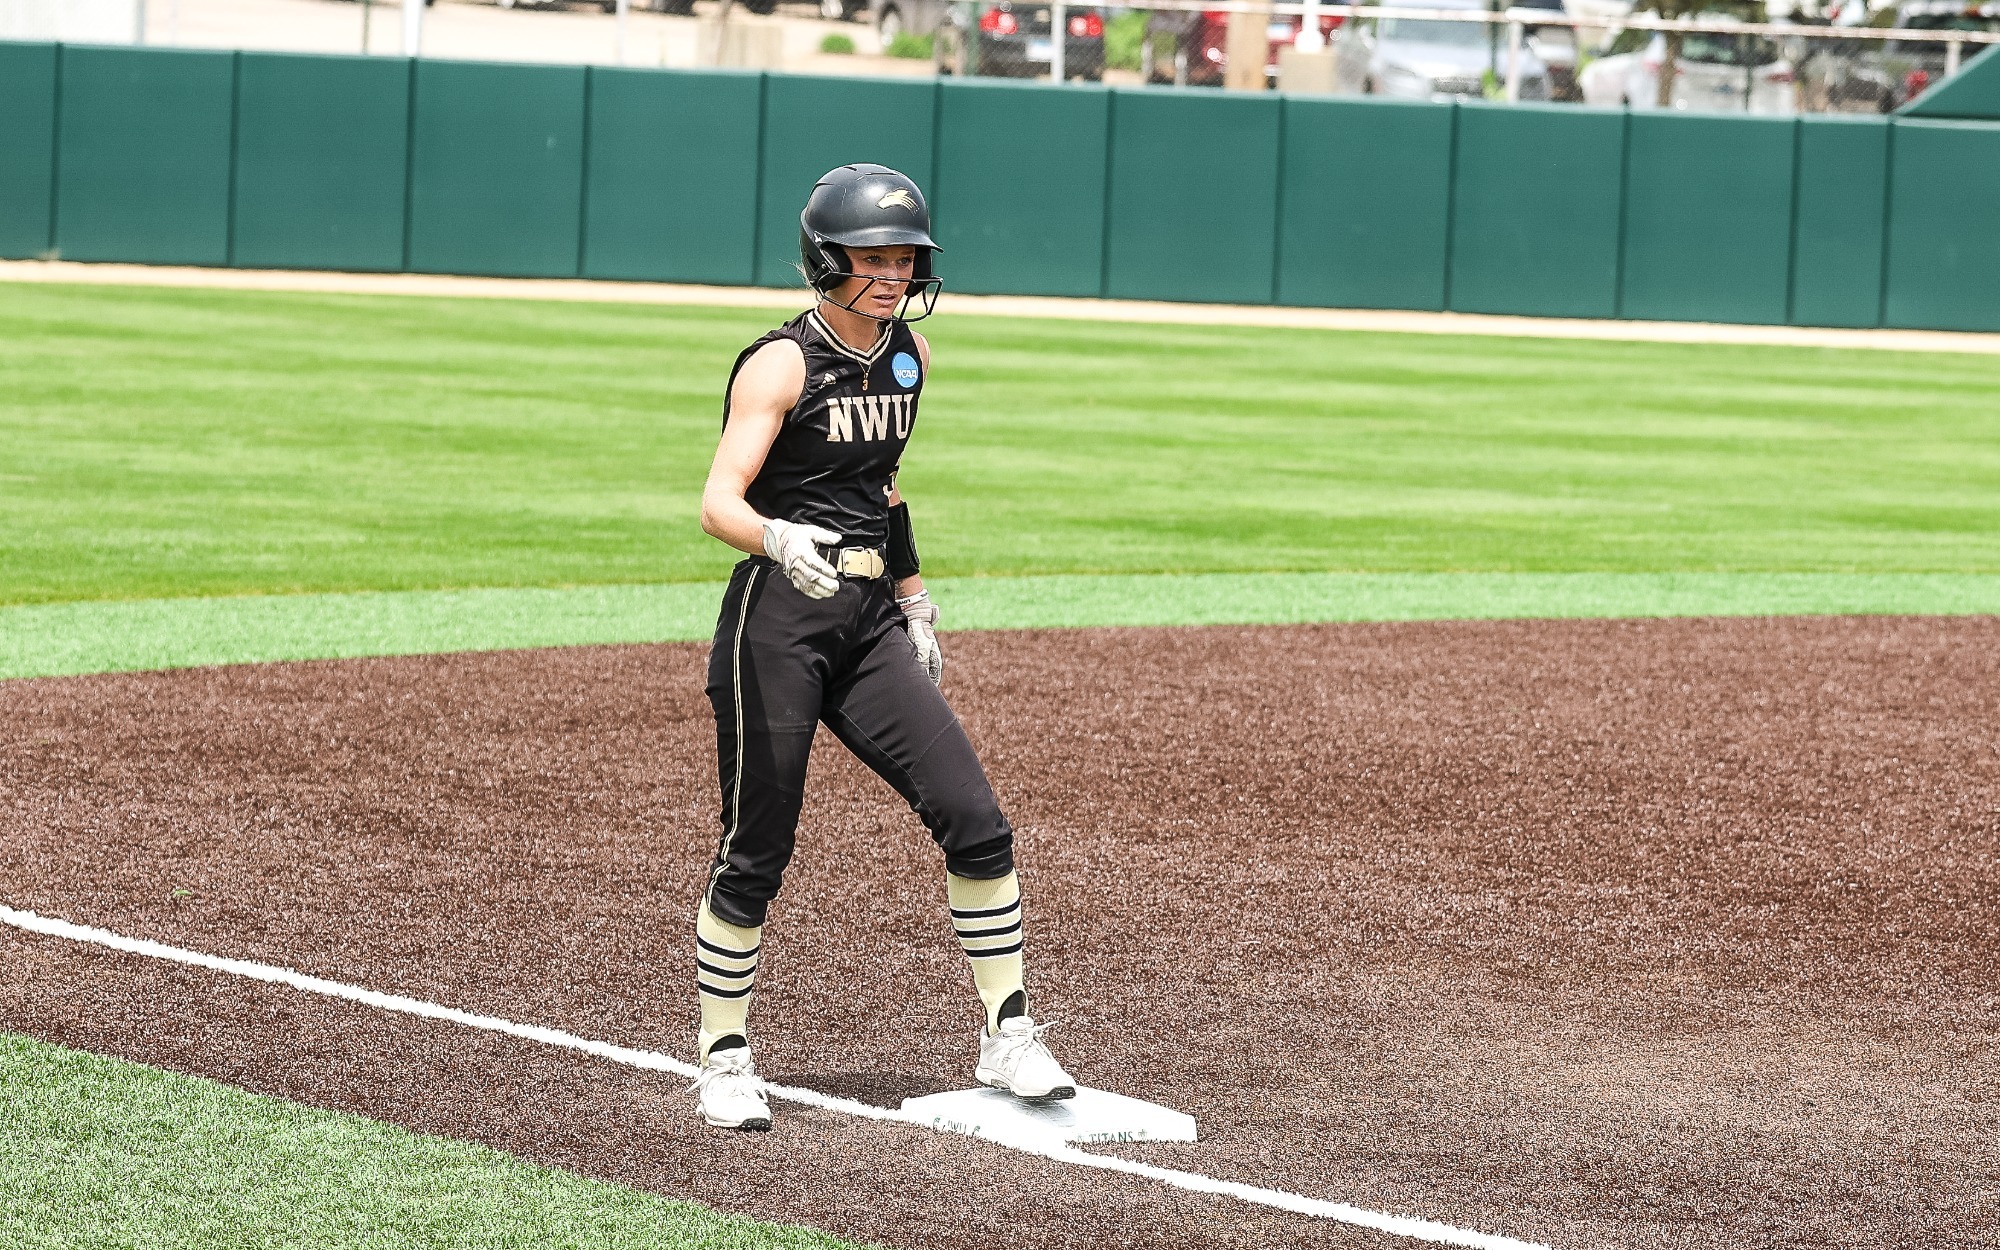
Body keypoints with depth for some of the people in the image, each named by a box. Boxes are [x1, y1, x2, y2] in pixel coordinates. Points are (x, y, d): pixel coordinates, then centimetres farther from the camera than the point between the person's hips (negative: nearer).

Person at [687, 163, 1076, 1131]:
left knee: (974, 820, -4)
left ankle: (1008, 1039, 5)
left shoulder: (909, 354, 11)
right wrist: (781, 540, -40)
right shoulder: (783, 364, -11)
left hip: (870, 619, 6)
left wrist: (912, 599, 22)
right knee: (755, 854, -1)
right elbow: (719, 504, -21)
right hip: (778, 619, -6)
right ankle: (724, 1061, 14)